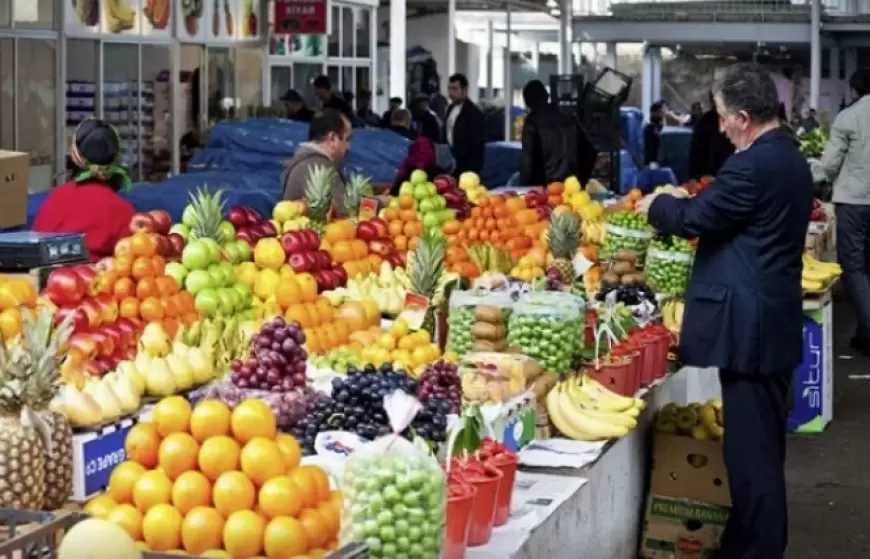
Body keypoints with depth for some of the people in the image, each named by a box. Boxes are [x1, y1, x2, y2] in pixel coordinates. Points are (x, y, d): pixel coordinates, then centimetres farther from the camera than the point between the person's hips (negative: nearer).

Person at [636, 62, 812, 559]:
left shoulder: (755, 164, -19)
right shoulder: (788, 157, 12)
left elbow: (694, 220, -14)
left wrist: (658, 204, 4)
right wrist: (690, 202, 18)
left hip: (750, 325, -10)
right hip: (773, 320, 10)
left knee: (749, 444, -3)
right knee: (762, 442, 18)